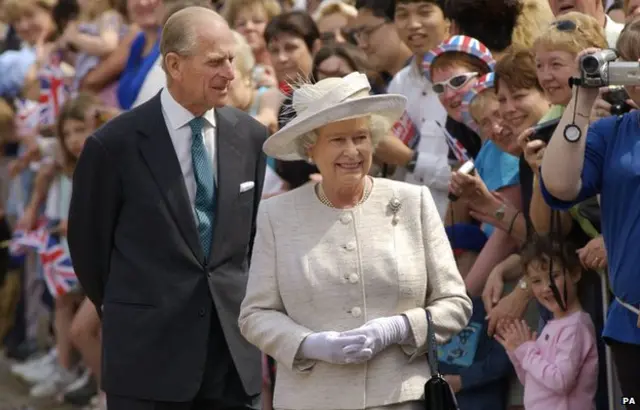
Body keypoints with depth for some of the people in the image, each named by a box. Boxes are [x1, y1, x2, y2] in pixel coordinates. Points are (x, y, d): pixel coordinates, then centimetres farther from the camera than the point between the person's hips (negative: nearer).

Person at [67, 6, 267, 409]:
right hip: (149, 355, -4)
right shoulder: (114, 145, -8)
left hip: (235, 349, 4)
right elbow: (88, 241, 2)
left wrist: (241, 302, 12)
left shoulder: (250, 137, 5)